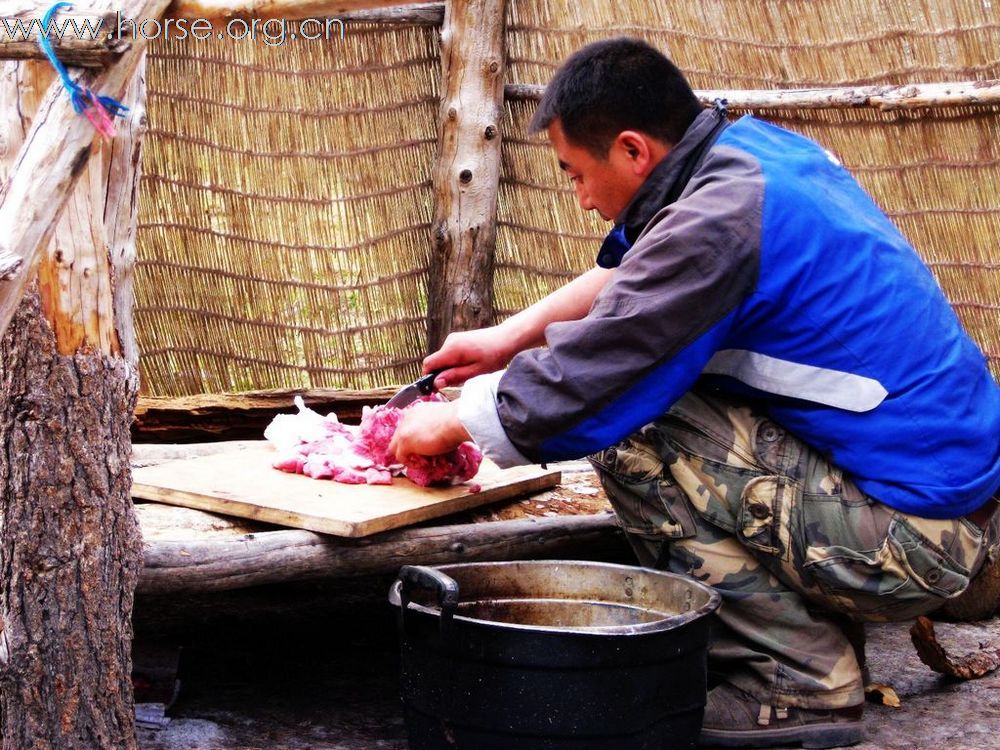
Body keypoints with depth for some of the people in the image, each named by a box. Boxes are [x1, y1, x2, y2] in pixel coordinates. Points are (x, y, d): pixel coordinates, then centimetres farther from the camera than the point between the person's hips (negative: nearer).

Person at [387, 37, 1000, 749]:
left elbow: (582, 381, -17)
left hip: (911, 534, -10)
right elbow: (626, 271, 23)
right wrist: (507, 336, 22)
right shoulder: (757, 145, 7)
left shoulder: (718, 223, -22)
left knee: (630, 436, -13)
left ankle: (801, 681, -6)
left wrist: (449, 423, 0)